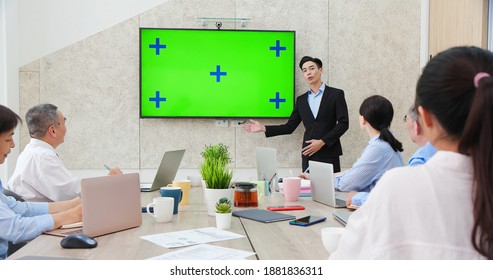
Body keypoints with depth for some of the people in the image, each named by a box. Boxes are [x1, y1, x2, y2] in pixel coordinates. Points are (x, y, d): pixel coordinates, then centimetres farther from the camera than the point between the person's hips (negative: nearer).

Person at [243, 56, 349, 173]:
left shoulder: (336, 94, 1)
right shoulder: (301, 100, 13)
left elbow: (343, 123, -4)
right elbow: (290, 127, 13)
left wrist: (322, 142, -13)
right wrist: (263, 128, 4)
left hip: (329, 154, -3)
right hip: (308, 155, 3)